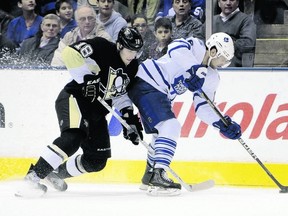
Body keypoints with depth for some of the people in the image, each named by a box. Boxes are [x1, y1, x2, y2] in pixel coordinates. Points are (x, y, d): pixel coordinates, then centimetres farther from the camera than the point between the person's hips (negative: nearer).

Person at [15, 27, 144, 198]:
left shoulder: (133, 67, 8)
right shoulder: (102, 47, -15)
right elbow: (70, 52, -26)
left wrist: (129, 115, 5)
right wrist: (86, 78, -28)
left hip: (96, 112, 8)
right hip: (75, 99, -8)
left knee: (97, 161, 5)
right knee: (73, 137, -33)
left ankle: (56, 174, 23)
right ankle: (34, 176, -32)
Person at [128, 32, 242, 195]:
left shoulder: (211, 78, 11)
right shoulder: (196, 47, -13)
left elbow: (203, 107, 9)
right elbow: (176, 47, -34)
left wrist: (223, 124, -4)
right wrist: (194, 68, -41)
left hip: (161, 95, 10)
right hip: (146, 83, -10)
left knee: (163, 132, 22)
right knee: (170, 126, -22)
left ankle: (150, 177, 39)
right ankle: (158, 176, -29)